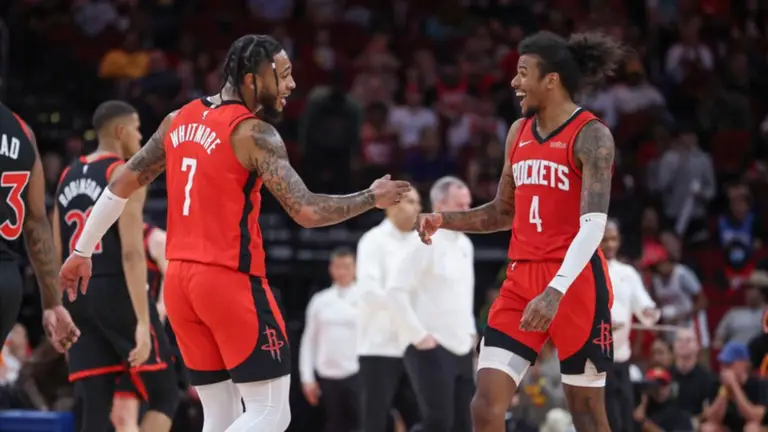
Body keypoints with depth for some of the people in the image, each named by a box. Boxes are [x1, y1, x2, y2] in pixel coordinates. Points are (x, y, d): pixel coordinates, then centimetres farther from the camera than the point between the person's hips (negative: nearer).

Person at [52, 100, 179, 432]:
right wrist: (142, 321, -21)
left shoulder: (67, 177, 16)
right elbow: (131, 253, -17)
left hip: (77, 296, 7)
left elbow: (57, 253, 17)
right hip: (117, 292, -7)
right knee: (164, 396, 4)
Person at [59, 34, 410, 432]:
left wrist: (83, 251, 23)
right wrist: (373, 198, -5)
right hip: (230, 280, -8)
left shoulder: (179, 120, 10)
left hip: (178, 280, 8)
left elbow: (123, 183, 15)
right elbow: (307, 212, -19)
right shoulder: (253, 133, -12)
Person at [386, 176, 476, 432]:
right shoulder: (425, 243, -13)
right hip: (432, 350, -8)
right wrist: (418, 335, -18)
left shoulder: (465, 244, 14)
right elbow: (395, 289, -18)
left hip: (462, 349, 8)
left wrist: (470, 331, 16)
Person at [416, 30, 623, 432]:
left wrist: (555, 292, -31)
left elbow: (594, 224, -21)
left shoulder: (591, 136, -11)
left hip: (575, 281, -6)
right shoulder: (518, 131, 11)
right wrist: (443, 220, 6)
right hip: (521, 279, 6)